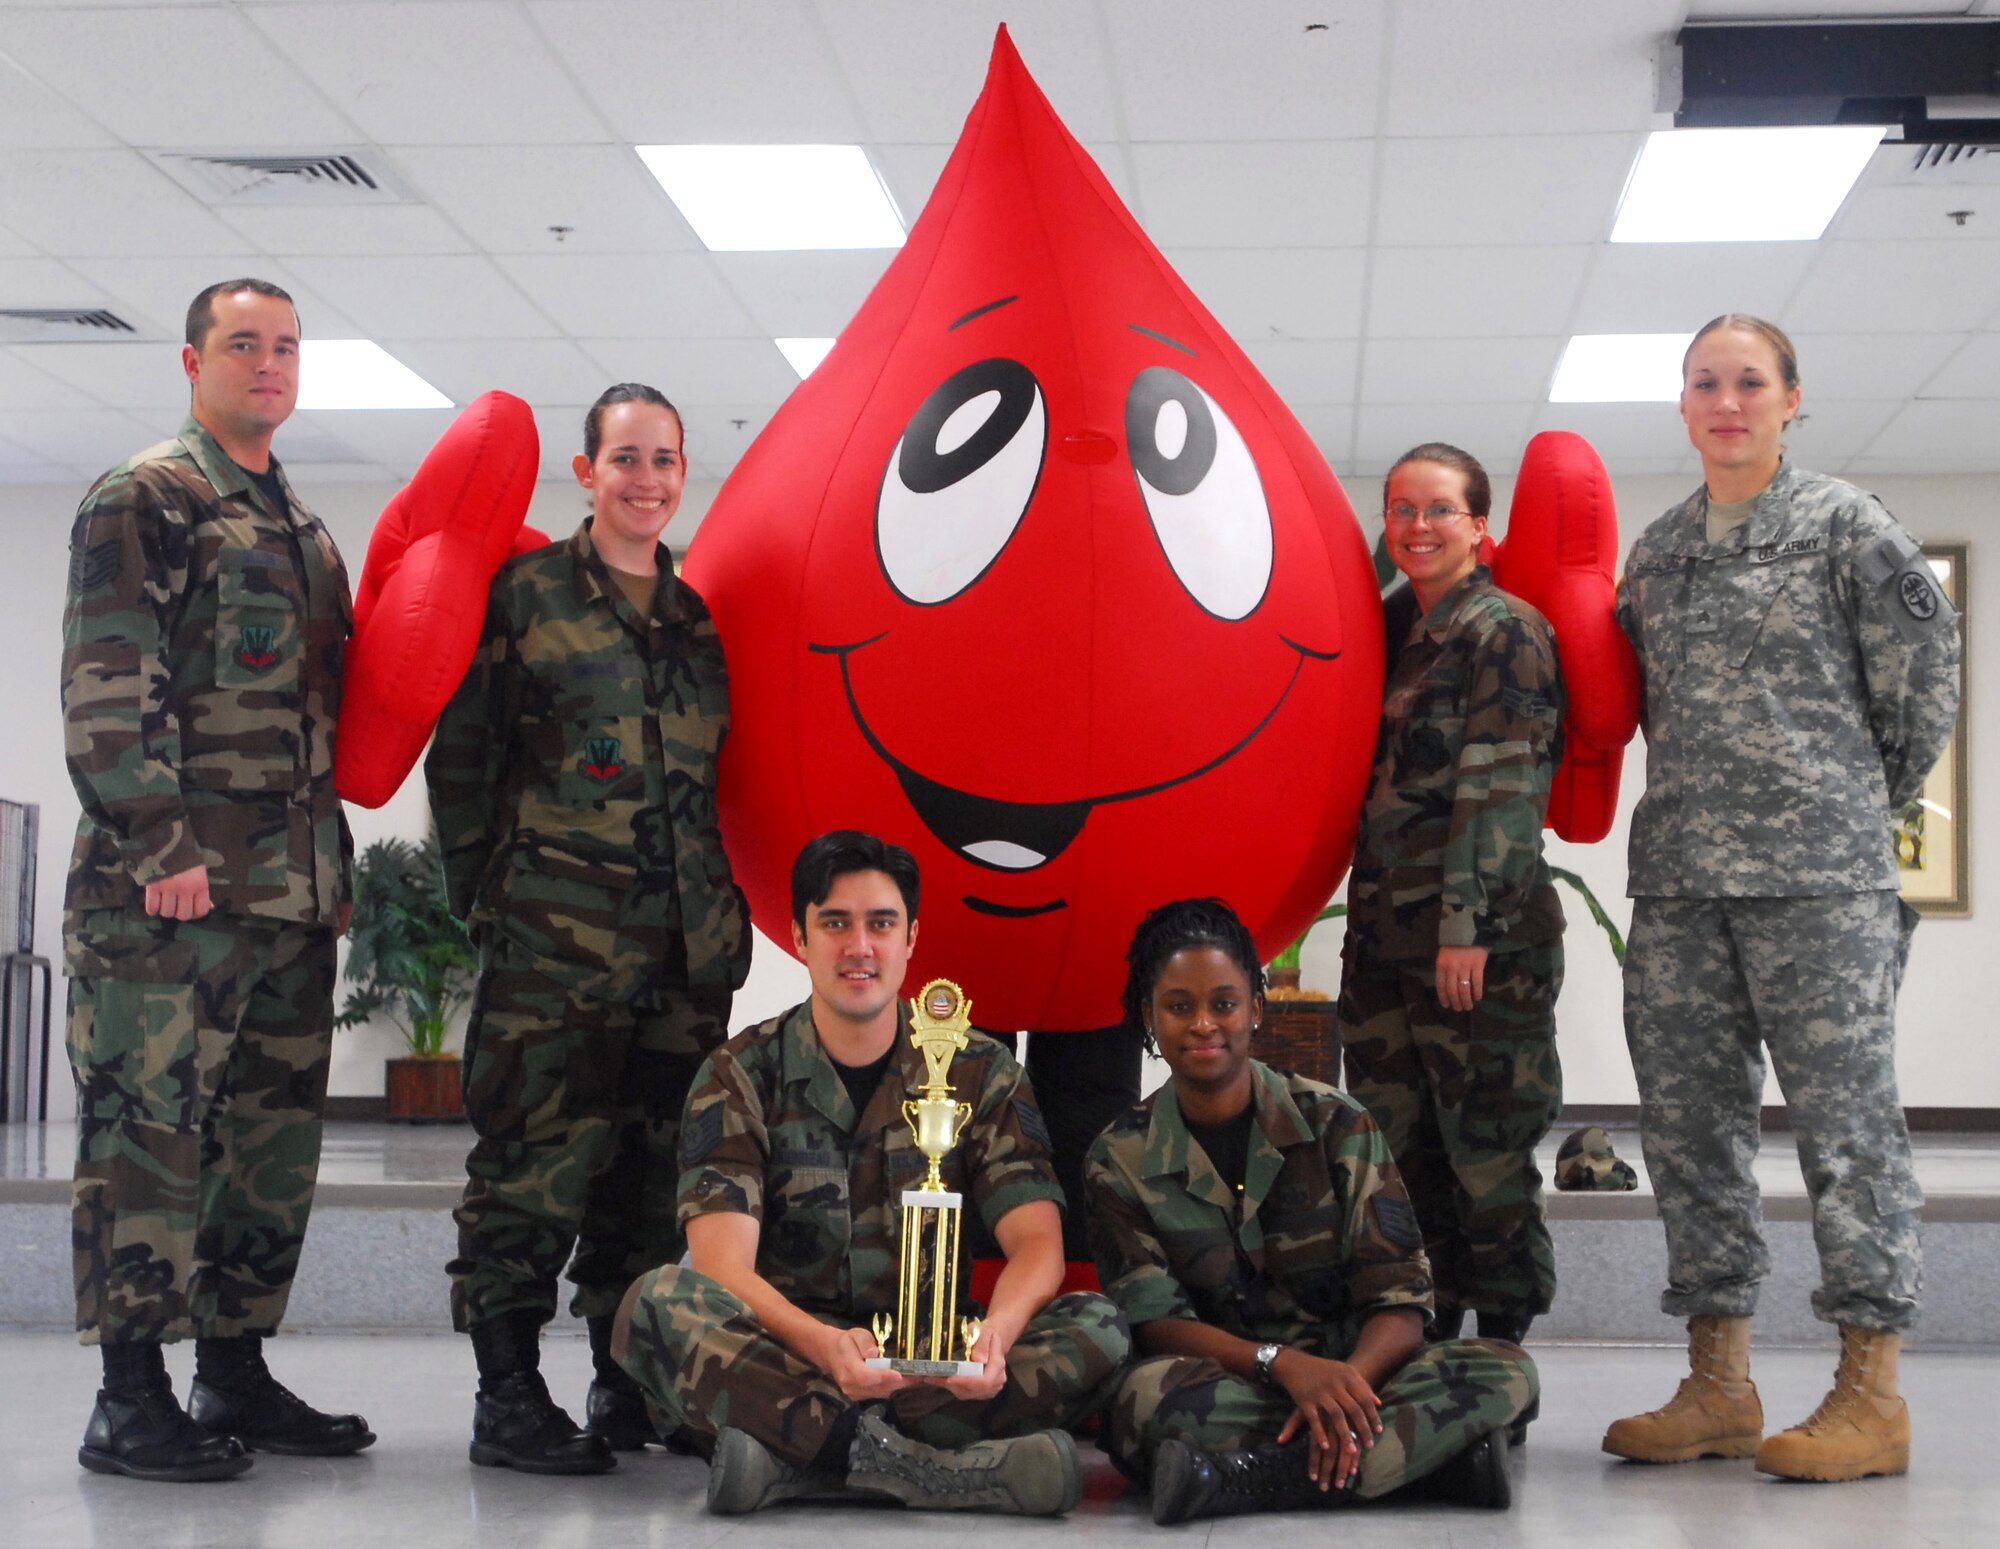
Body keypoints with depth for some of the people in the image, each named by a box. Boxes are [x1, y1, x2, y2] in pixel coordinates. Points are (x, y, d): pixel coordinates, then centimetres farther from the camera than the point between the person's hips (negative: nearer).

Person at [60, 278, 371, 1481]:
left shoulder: (307, 533, 21)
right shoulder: (144, 501, -3)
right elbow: (106, 691, -12)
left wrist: (336, 861, 19)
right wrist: (161, 846, -19)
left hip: (294, 891, 8)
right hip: (172, 888, -8)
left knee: (276, 1135, 9)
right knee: (150, 1130, -6)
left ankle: (236, 1374, 18)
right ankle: (133, 1401, -1)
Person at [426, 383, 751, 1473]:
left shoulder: (701, 614, 15)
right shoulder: (523, 593, 1)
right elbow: (460, 758, 2)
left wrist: (728, 913, 13)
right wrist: (484, 893, -2)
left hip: (685, 942, 5)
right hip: (553, 942, -5)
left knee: (655, 1165, 9)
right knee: (535, 1159, -6)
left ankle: (630, 1386, 19)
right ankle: (508, 1399, 3)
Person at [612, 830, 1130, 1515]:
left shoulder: (979, 1071, 5)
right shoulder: (740, 1076, 0)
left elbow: (1036, 1241, -4)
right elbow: (722, 1262, -13)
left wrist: (996, 1332, -29)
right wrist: (825, 1346, -34)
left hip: (933, 1371, 2)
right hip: (775, 1361, -1)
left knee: (1097, 1327, -24)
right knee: (656, 1304, -30)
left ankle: (796, 1461, -32)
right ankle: (940, 1469, -37)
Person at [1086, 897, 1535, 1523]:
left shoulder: (1335, 1125, 3)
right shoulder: (1121, 1159, 3)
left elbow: (1399, 1299, -4)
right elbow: (1154, 1320, -7)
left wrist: (1347, 1378, -28)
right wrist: (1283, 1364, -27)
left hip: (1351, 1370, 2)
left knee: (1507, 1371, -25)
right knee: (1150, 1391, -37)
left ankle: (1240, 1479, -35)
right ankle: (1427, 1453, -33)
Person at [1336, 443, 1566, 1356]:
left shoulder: (1506, 632, -6)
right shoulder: (1400, 633, 17)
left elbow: (1500, 790, -14)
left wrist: (1466, 923, -19)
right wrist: (1369, 919, 15)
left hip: (1482, 934, -8)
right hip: (1386, 929, 8)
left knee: (1485, 1143, -3)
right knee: (1399, 1144, 10)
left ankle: (1503, 1341, 5)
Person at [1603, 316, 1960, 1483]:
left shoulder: (1844, 524, 2)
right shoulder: (1658, 551, 16)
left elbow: (1925, 661, 4)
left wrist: (1876, 797, 7)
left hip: (1821, 873, -6)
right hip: (1679, 875, 6)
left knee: (1845, 1116, -6)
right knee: (1689, 1120, 5)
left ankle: (1872, 1394, -1)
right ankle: (1721, 1386, 13)